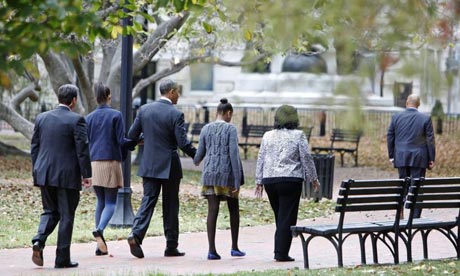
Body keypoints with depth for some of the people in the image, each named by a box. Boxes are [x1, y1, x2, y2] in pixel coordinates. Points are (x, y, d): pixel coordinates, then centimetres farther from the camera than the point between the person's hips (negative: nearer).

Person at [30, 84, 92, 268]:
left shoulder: (41, 118, 6)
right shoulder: (76, 120, -9)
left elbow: (34, 147, 9)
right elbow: (82, 149, -11)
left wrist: (36, 172, 17)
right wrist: (86, 175, -5)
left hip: (45, 175, 5)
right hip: (67, 176, -4)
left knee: (50, 211, 18)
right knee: (66, 216, 4)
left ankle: (39, 240, -8)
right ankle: (62, 259, 5)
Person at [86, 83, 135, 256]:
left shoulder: (89, 118, 8)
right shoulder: (116, 115, -5)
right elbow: (121, 141, -9)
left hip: (94, 163, 4)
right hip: (111, 162, -4)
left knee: (101, 202, 11)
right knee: (111, 202, 0)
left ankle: (100, 246, 8)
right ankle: (100, 230, -28)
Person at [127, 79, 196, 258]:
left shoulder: (144, 109, 1)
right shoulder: (175, 114, -12)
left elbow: (132, 135, 6)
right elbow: (183, 143, -15)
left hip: (149, 165, 4)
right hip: (169, 166, -4)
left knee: (148, 201, 5)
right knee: (170, 206, 6)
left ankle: (136, 234, -17)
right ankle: (171, 247, 11)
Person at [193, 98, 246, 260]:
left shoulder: (206, 129, 6)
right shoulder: (231, 129, -6)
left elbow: (200, 153, 10)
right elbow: (234, 155, -11)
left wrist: (196, 162, 35)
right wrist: (237, 180, -11)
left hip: (210, 174, 3)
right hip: (227, 174, -3)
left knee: (212, 211, 0)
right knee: (234, 210, 14)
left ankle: (212, 250, -6)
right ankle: (234, 247, 19)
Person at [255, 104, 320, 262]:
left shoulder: (268, 136, 8)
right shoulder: (298, 136, -3)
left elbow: (261, 159, 9)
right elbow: (306, 159, -3)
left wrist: (259, 181, 15)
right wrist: (313, 178, 7)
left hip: (269, 180, 4)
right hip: (291, 180, -4)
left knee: (279, 217, 15)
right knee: (287, 218, -1)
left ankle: (280, 251, 15)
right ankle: (282, 253, -5)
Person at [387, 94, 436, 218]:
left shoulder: (396, 117, 0)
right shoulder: (425, 119, -5)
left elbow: (390, 137, 4)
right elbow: (430, 139, -5)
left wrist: (391, 155, 11)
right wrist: (431, 159, 1)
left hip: (401, 158, 2)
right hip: (419, 158, -2)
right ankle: (415, 217, -2)